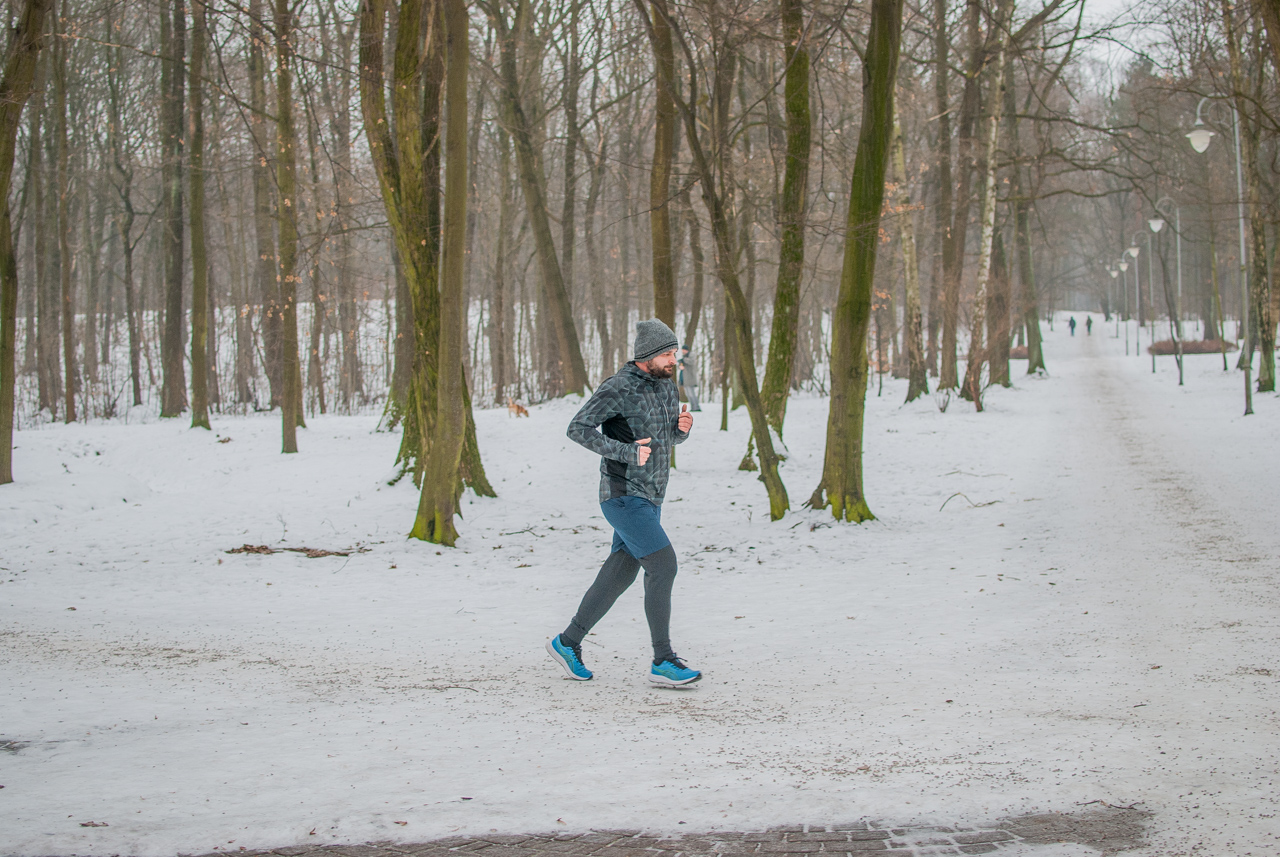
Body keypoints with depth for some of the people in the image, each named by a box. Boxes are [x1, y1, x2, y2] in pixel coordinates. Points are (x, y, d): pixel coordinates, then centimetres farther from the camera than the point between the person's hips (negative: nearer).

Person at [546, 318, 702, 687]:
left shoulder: (665, 385, 10)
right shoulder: (618, 389, -17)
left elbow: (671, 437, 22)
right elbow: (577, 429, -21)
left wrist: (682, 426, -3)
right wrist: (624, 452, -28)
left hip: (649, 498, 9)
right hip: (624, 497, -9)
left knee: (619, 576, 12)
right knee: (663, 567, -16)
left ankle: (567, 643, 26)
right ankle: (663, 662, -11)